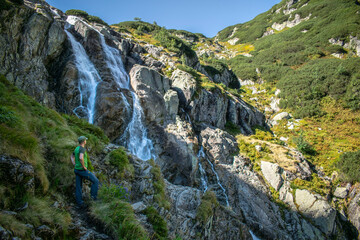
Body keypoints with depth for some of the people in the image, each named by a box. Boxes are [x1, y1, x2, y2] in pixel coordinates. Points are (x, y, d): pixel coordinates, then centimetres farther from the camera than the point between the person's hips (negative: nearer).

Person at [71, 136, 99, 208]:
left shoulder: (76, 149, 11)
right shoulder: (82, 149, -20)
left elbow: (72, 157, 30)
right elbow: (81, 158, -38)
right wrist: (84, 166, -23)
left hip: (77, 170, 9)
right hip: (82, 170, -9)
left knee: (78, 187, 11)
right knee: (95, 181, 6)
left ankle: (80, 203, 16)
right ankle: (93, 196, 9)